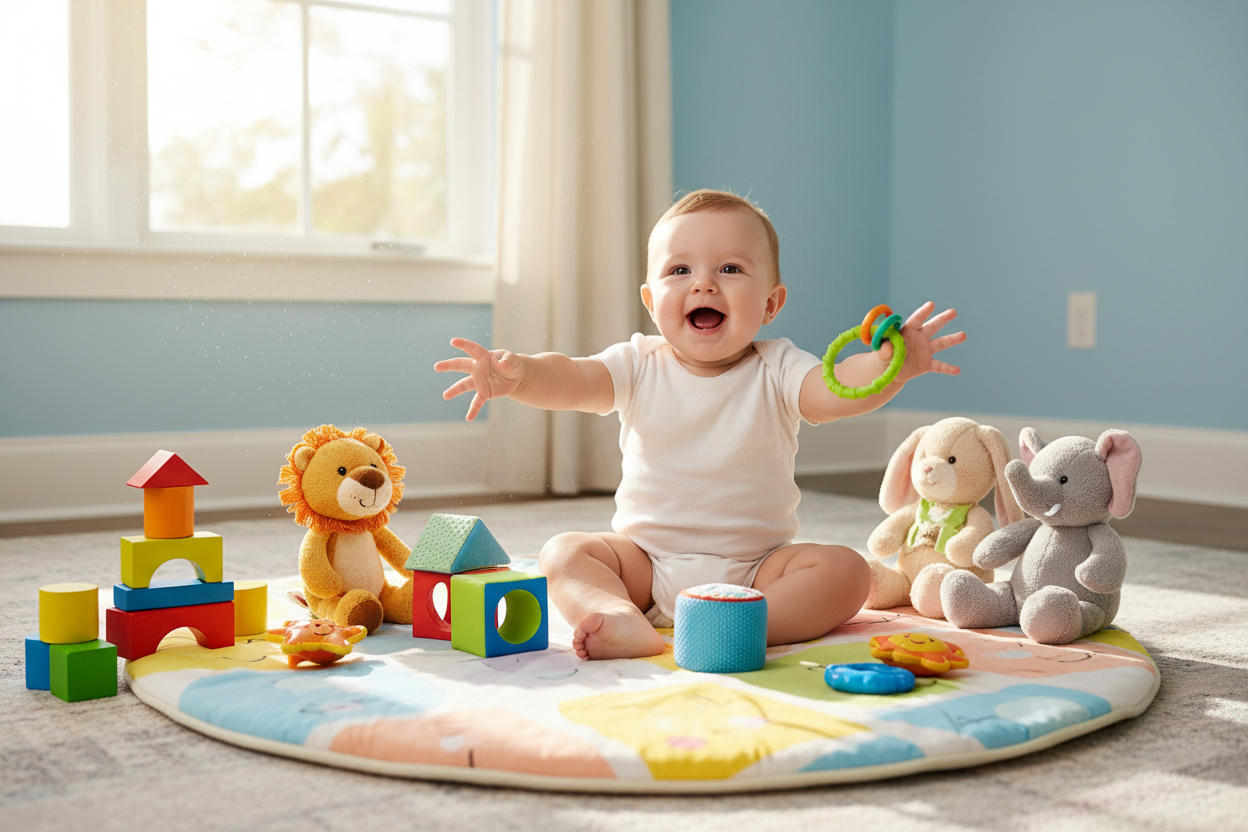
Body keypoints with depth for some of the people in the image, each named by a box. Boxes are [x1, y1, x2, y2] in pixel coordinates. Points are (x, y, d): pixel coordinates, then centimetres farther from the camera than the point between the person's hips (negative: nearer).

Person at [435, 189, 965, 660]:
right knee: (563, 553, -17)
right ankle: (625, 621, -40)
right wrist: (517, 375, -41)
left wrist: (889, 367, -47)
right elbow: (571, 381, -18)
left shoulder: (777, 371, -6)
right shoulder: (639, 367, -2)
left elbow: (837, 390, -25)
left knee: (845, 570, -22)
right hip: (645, 562, 2)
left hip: (754, 567, -1)